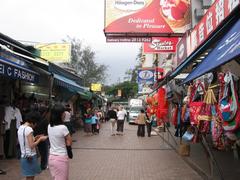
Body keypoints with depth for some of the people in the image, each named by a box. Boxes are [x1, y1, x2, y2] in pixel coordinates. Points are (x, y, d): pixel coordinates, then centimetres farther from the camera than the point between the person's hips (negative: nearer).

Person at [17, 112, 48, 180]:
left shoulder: (20, 128, 7)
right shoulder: (29, 129, -19)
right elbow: (31, 146, -21)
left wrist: (35, 138, 12)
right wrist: (40, 139, -9)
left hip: (23, 156, 8)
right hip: (30, 157, -8)